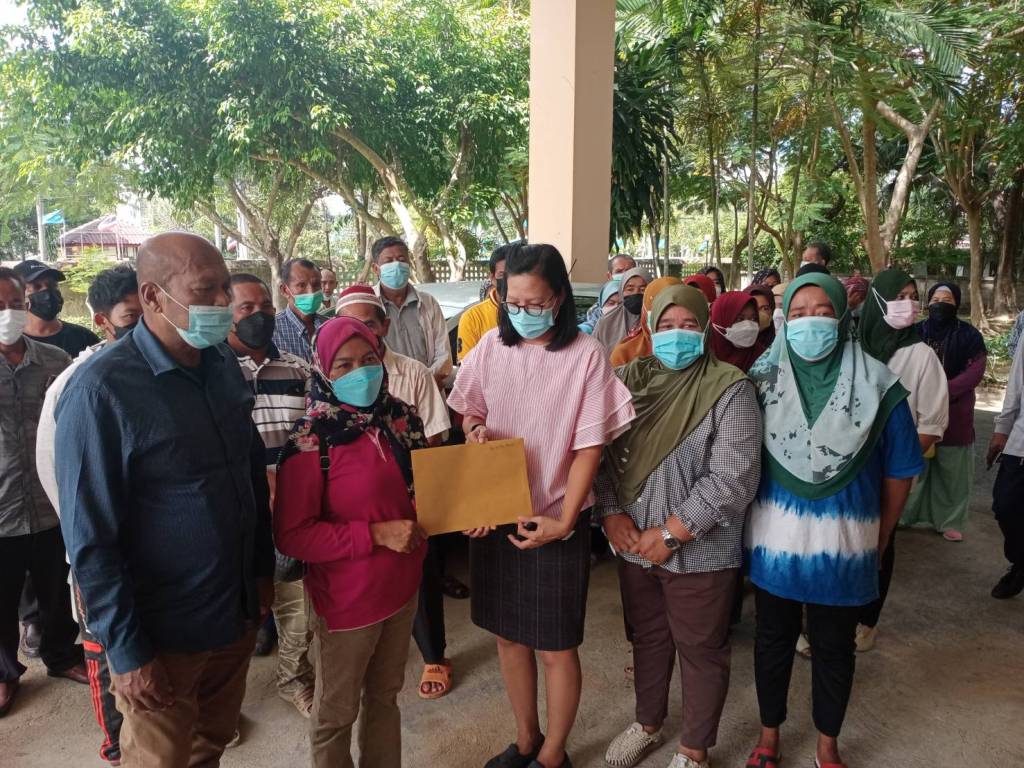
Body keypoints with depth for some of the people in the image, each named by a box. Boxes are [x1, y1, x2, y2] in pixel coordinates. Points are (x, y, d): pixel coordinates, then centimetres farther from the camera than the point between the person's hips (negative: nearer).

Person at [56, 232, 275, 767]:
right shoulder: (101, 391, -20)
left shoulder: (224, 363, 0)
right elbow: (90, 540, -17)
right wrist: (128, 652, -14)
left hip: (238, 611, 6)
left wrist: (263, 568, 11)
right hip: (162, 632, -5)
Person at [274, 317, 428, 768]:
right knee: (336, 713, 16)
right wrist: (374, 534, -24)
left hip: (402, 586, 5)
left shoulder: (402, 420, -4)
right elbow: (291, 536, -19)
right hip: (345, 599, -5)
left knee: (386, 696, 25)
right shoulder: (311, 442, -19)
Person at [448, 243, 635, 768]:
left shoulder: (586, 355, -13)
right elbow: (470, 412, 13)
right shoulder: (491, 346, 0)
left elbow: (590, 446, -11)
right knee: (509, 635, 17)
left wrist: (565, 521, -16)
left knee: (556, 646, 9)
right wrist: (474, 427, -9)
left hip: (555, 521, -4)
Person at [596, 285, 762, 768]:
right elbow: (601, 452, 2)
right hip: (634, 543, 5)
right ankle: (647, 724, 46)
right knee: (648, 637, 23)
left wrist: (671, 533, -19)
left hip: (699, 551, -4)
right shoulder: (628, 379, 1)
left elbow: (734, 477, -19)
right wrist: (611, 513, -12)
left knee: (701, 651, 13)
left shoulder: (729, 389, -13)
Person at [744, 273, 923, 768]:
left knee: (833, 648, 17)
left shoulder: (876, 384, -10)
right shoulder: (763, 378, -6)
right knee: (773, 638, 18)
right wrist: (748, 517, 0)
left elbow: (897, 471, -2)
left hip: (841, 543, -1)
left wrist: (880, 539, 2)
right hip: (775, 536, 1)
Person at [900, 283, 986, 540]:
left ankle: (950, 520, 18)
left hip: (954, 415, -1)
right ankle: (907, 514, 20)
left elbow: (975, 372, -8)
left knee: (952, 471, 6)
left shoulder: (969, 335, 0)